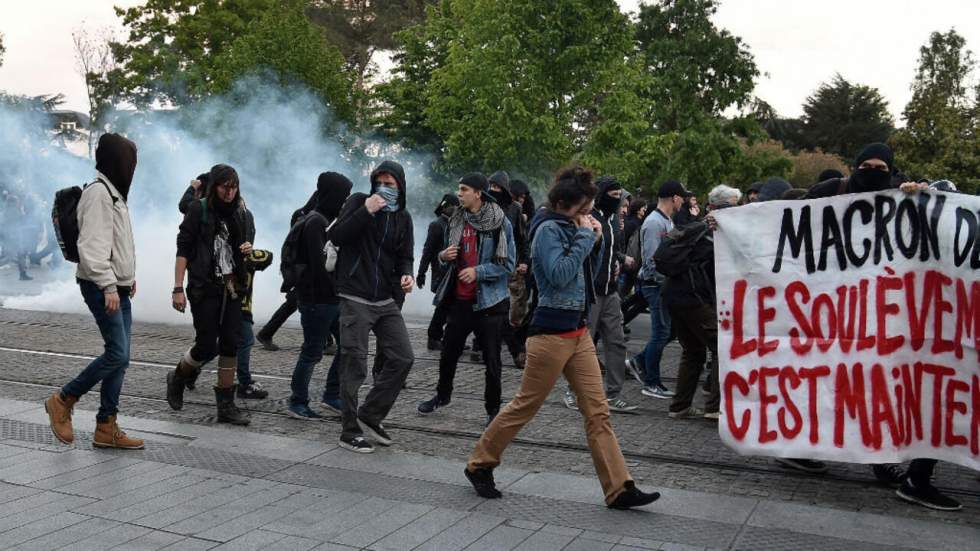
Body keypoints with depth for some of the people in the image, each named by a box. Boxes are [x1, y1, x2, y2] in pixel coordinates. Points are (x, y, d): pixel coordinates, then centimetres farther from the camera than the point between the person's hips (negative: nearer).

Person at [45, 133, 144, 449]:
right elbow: (92, 246, -21)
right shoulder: (98, 194, -13)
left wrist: (128, 277, 23)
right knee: (118, 354, -12)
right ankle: (63, 401, 6)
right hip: (102, 289, -10)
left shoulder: (115, 194, 18)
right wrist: (108, 285, -24)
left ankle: (106, 428, 11)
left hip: (118, 289, 10)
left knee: (119, 357, 7)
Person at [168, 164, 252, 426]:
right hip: (205, 288, -5)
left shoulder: (239, 212, 10)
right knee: (207, 346, -4)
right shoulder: (199, 209, -6)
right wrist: (178, 288, -16)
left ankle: (226, 405, 10)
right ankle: (177, 378, 26)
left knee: (231, 345, 2)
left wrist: (247, 249, -1)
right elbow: (183, 249, -9)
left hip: (232, 288, 5)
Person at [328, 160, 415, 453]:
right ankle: (350, 431, 12)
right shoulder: (359, 201, -3)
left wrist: (406, 274, -10)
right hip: (355, 299, -5)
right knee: (354, 366, -2)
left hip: (386, 300, 6)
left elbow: (404, 256, 12)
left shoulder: (403, 218, 11)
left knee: (403, 358, 4)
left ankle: (370, 416, 19)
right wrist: (365, 211, -22)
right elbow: (335, 236, -13)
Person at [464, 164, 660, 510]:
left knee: (598, 411, 5)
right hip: (552, 332, -8)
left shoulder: (569, 229, 13)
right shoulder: (548, 228, -11)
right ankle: (479, 465, 22)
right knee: (525, 406, 3)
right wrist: (585, 237, -14)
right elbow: (559, 275, -24)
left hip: (578, 331, 8)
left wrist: (593, 241, 5)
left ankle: (618, 488, 8)